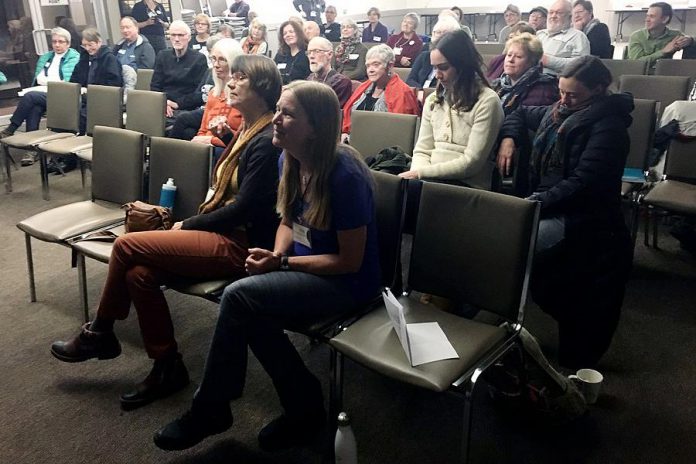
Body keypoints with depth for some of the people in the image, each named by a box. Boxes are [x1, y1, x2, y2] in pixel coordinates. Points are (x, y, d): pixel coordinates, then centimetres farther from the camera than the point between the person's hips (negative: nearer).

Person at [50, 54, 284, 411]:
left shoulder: (267, 140, -16)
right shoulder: (247, 131, 14)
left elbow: (243, 208, -19)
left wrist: (186, 226, -8)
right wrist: (191, 223, 3)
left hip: (242, 245, -9)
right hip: (226, 234, 9)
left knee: (127, 245, -12)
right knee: (139, 272, -10)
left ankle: (99, 334, 11)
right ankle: (167, 366, 2)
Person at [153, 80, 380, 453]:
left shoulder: (345, 176, -23)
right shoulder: (290, 161, 0)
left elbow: (349, 261, -18)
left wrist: (282, 263, -18)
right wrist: (276, 255, -7)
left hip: (347, 282, -7)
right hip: (306, 266, 7)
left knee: (239, 297, -21)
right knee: (252, 316, -21)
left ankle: (209, 410, -2)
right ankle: (305, 408, -2)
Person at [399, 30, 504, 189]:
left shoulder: (487, 101, -6)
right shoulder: (433, 100, 14)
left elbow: (471, 162, -12)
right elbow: (422, 151, 11)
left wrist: (421, 172, -15)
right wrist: (416, 172, -12)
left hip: (467, 185, -5)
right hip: (433, 178, 5)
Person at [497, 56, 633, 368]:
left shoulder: (608, 126, -11)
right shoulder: (558, 112, 12)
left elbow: (582, 183, -21)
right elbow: (522, 114, 31)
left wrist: (536, 203, -24)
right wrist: (508, 138, 11)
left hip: (577, 219, -8)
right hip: (546, 207, 9)